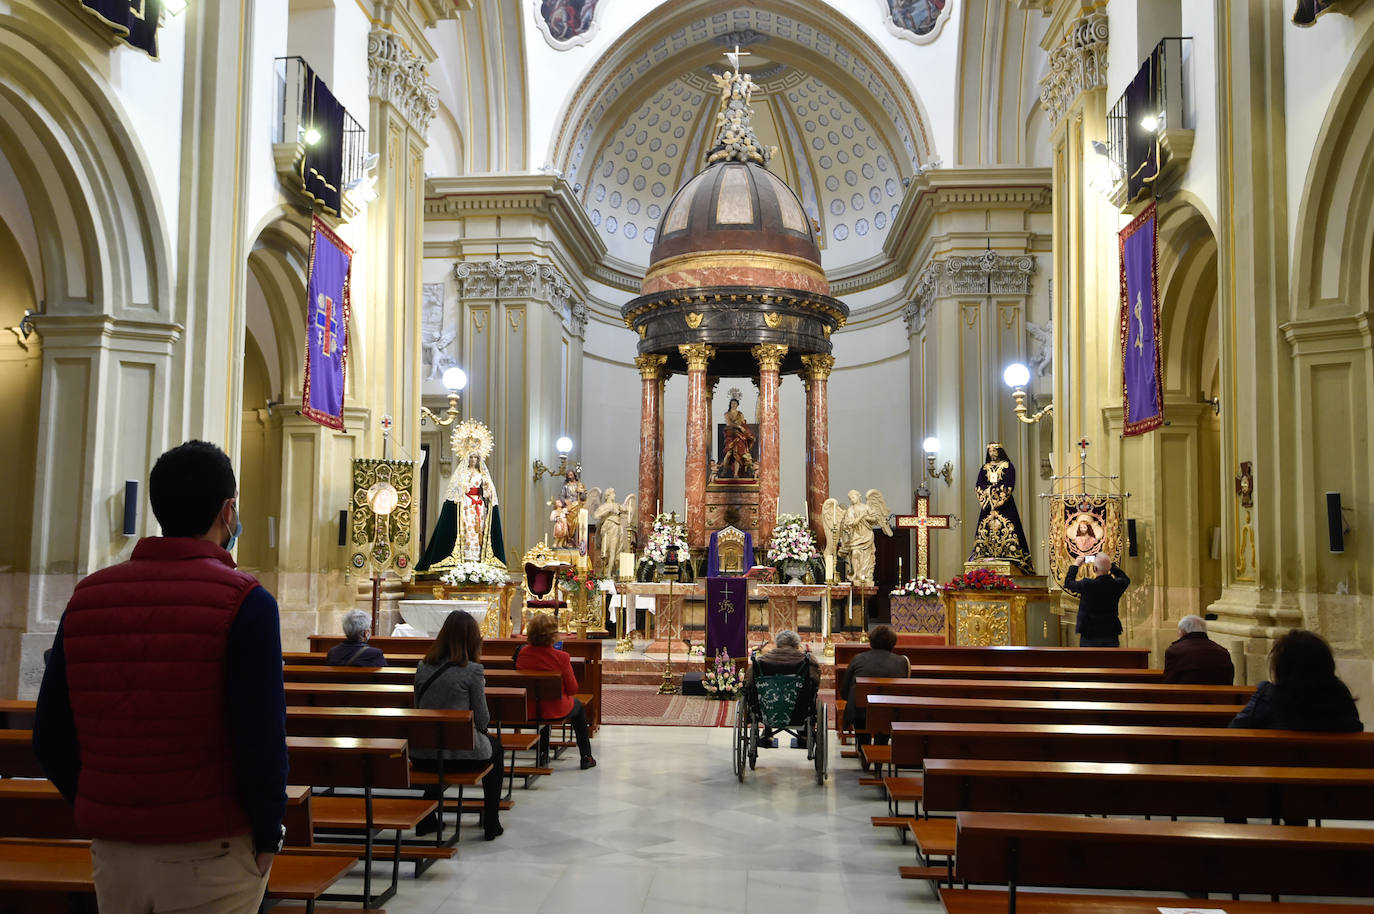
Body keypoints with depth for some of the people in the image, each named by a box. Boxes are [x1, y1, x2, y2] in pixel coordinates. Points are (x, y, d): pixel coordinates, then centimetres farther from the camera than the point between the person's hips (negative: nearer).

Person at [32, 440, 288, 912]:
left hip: (112, 854, 5)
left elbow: (50, 737, 4)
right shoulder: (243, 601, -14)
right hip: (212, 855, -4)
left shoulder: (87, 595, 2)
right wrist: (268, 833, -5)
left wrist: (103, 814, 14)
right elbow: (262, 742, -18)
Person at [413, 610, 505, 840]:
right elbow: (482, 720, -7)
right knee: (495, 745, 27)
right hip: (460, 755, -5)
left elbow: (418, 709, 14)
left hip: (421, 756, 5)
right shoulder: (472, 670, -12)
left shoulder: (423, 667, 3)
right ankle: (491, 824, 28)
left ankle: (427, 819, 36)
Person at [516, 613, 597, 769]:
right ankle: (586, 757, 33)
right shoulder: (561, 657, -22)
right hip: (556, 711, -4)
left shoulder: (522, 653, -12)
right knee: (578, 706, 30)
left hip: (528, 711, 4)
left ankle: (542, 752, 42)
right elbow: (573, 689, -12)